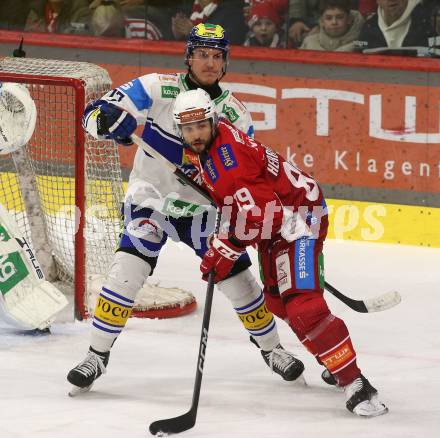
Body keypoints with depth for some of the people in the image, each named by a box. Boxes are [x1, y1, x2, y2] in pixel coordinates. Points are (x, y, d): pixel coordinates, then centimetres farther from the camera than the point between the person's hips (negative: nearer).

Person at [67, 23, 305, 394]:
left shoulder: (236, 114, -2)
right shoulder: (158, 89, -12)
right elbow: (96, 114, -17)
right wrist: (109, 118, -40)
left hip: (202, 208, 3)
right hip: (151, 200, -3)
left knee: (237, 277, 1)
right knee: (129, 269, -21)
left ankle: (271, 348, 25)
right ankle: (97, 356, -10)